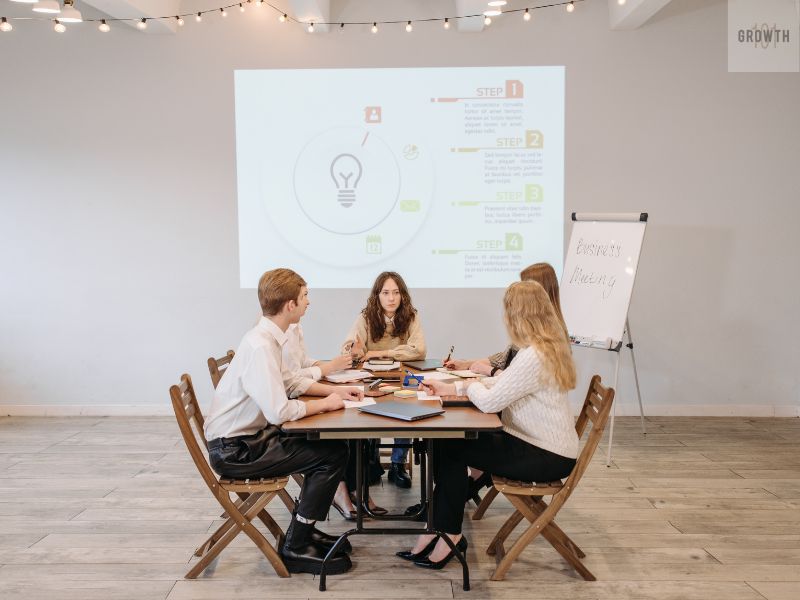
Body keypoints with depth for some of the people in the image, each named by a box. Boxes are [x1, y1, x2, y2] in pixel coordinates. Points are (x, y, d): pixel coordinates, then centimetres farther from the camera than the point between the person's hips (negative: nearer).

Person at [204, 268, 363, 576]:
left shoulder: (267, 337, 4)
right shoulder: (260, 346, -25)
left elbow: (288, 383, 18)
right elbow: (279, 412, -31)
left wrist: (335, 390, 7)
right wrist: (324, 403, -14)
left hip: (247, 437, 9)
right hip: (234, 450, -9)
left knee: (330, 444, 9)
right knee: (333, 455, -11)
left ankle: (304, 529, 21)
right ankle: (296, 548, 1)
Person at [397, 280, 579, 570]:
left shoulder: (534, 357, -27)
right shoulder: (544, 348, 6)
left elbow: (489, 402, -25)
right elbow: (500, 383, 14)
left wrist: (471, 386, -2)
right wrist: (450, 388, 13)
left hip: (547, 457, -9)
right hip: (539, 443, 9)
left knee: (451, 449, -4)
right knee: (446, 441, 3)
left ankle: (448, 535, 12)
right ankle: (438, 530, 10)